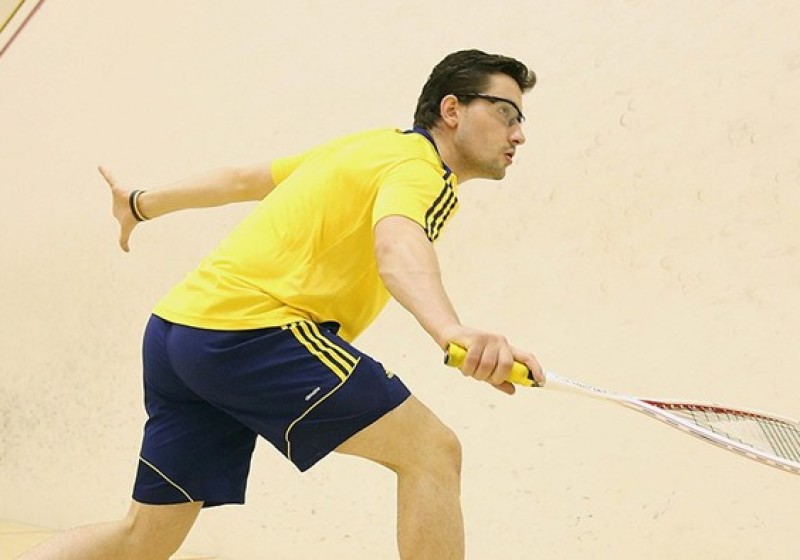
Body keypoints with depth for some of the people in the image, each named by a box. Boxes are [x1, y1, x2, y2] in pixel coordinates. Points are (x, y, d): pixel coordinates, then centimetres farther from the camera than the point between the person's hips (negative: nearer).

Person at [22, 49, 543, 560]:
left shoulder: (370, 147, 21)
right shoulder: (420, 169, -5)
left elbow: (244, 178, 29)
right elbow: (397, 246, -30)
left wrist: (141, 204, 41)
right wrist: (453, 331, -49)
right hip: (252, 327, -10)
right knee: (431, 450, -9)